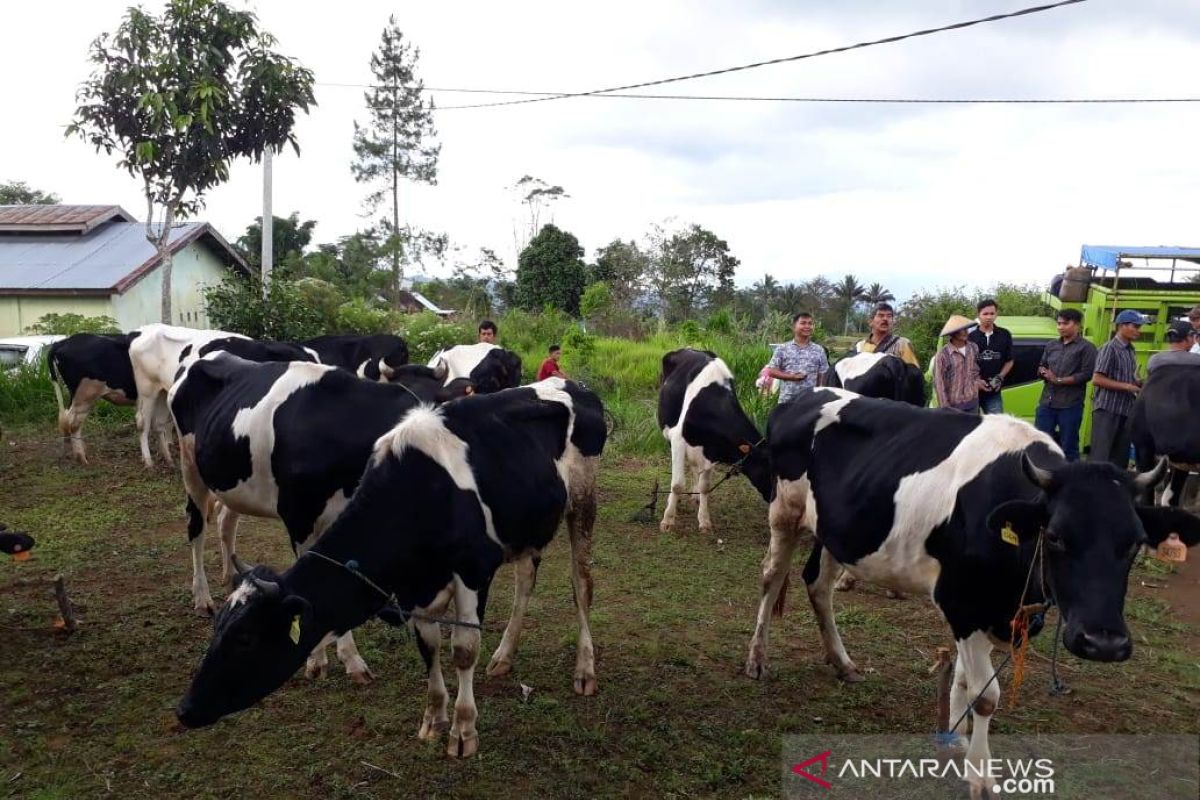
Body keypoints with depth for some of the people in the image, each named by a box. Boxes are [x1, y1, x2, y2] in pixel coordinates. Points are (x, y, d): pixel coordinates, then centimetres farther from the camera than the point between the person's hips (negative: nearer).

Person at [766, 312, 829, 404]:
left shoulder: (819, 350, 4)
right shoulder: (783, 349, 1)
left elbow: (823, 377, 6)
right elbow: (771, 371, -1)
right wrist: (791, 376, -13)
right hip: (787, 400, -1)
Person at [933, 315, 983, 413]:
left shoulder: (973, 348, 1)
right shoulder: (943, 355, -16)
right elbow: (939, 383, -13)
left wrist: (977, 381, -2)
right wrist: (945, 407, -13)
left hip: (973, 401, 5)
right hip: (954, 404, -5)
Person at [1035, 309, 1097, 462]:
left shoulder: (1086, 347, -2)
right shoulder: (1051, 346, 16)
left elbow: (1086, 374, -11)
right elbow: (1041, 368, 22)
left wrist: (1059, 380, -14)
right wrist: (1043, 372, -3)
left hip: (1070, 405, -5)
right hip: (1046, 402, 5)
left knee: (1068, 447, 2)